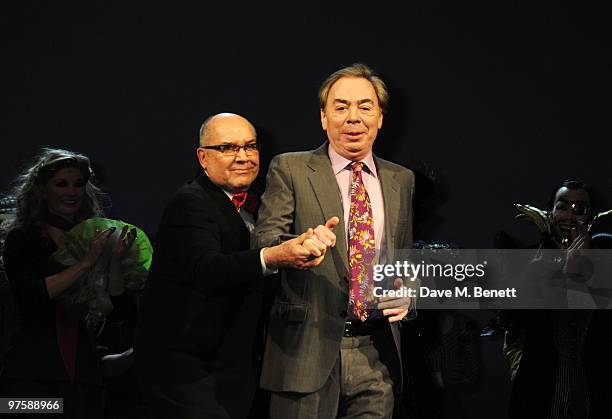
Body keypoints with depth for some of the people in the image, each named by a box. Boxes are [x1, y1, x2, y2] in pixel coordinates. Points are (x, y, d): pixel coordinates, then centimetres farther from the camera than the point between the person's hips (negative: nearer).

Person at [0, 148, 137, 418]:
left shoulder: (95, 239, 13)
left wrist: (115, 261, -8)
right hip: (34, 373, -4)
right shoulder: (22, 239, 3)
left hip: (85, 373, 4)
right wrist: (86, 263, -14)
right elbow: (30, 296, -13)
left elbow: (117, 312, 7)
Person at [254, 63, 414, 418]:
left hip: (375, 355, 3)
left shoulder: (401, 180, 15)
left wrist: (405, 292, 0)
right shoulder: (290, 170, 1)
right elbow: (263, 244, -9)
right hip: (308, 350, -3)